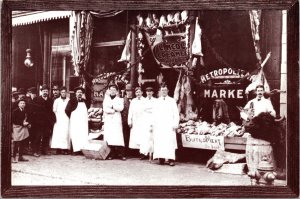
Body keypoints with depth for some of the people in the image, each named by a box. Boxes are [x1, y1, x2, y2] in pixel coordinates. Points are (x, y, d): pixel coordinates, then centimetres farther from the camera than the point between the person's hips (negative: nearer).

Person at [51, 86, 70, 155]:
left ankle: (65, 149, -6)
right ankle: (58, 149, -9)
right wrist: (55, 118, 1)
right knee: (58, 134, -9)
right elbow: (54, 111, 11)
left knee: (66, 134, -8)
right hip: (58, 120, 0)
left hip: (66, 120, 0)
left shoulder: (69, 101, 10)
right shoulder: (57, 101, 12)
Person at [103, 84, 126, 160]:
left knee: (118, 137, -10)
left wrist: (111, 105, -6)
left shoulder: (120, 99, 13)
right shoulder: (106, 99, 17)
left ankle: (122, 155, -10)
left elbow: (120, 108, -5)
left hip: (117, 120, -1)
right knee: (109, 137, -7)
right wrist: (113, 110, -8)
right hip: (108, 120, 2)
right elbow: (105, 109, 1)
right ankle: (111, 154, -2)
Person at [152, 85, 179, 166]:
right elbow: (154, 114, 12)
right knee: (159, 142, -5)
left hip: (169, 126, -2)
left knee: (170, 142, -8)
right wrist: (153, 124, 3)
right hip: (159, 126, 2)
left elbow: (176, 114, 5)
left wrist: (175, 124, -4)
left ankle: (171, 159, -8)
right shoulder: (157, 101, 13)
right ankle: (161, 158, -1)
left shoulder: (172, 101, 8)